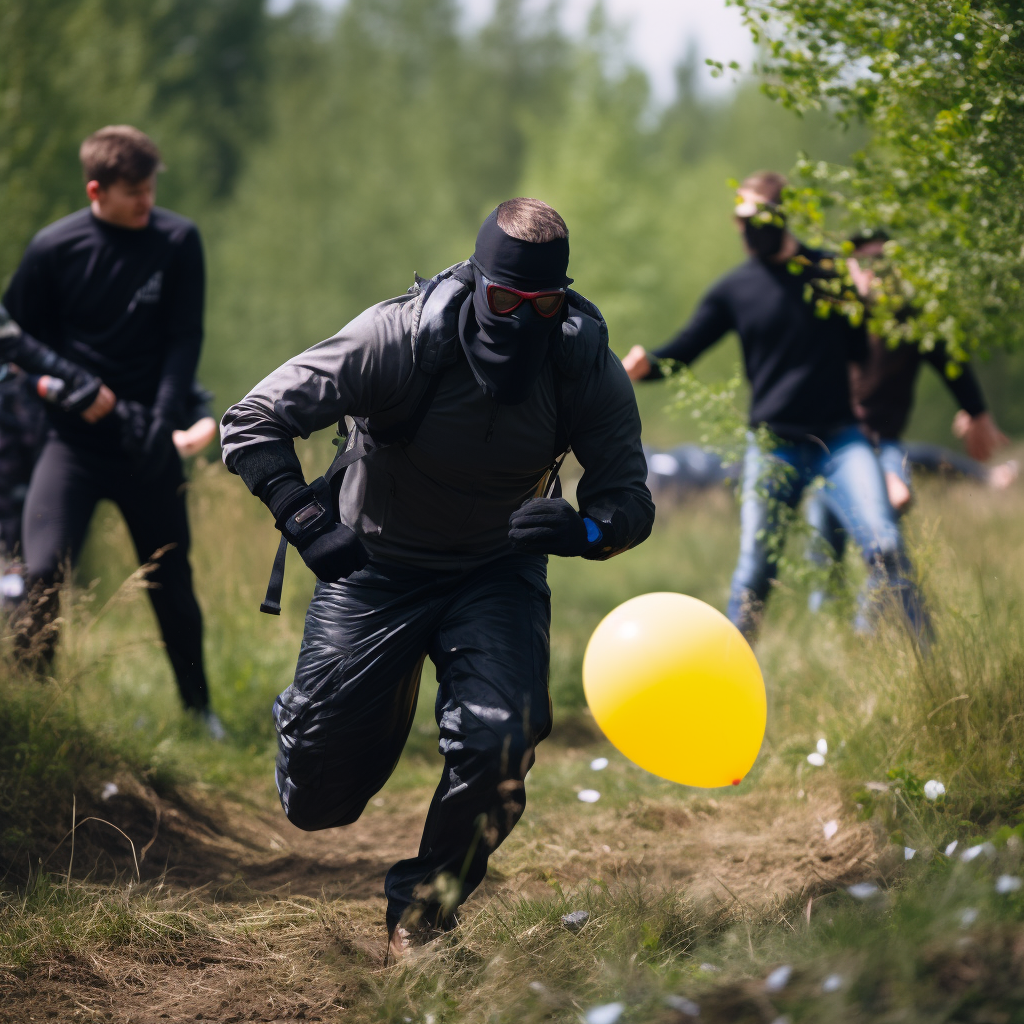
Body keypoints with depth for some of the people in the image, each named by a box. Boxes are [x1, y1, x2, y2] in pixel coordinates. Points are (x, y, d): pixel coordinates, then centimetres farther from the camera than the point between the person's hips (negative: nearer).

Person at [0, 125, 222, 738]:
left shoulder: (178, 242, -3)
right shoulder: (55, 249, -7)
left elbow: (185, 339, -2)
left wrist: (163, 422, -14)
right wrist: (79, 386, -10)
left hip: (147, 445, 1)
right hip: (75, 440, -1)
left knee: (172, 581, 11)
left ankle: (200, 708, 28)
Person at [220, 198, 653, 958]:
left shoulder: (588, 365, -19)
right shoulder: (400, 338, -26)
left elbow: (631, 501, -15)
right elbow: (253, 423, -21)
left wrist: (585, 527, -38)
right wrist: (308, 522, -36)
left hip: (498, 574, 1)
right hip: (375, 569, -1)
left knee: (500, 741, -24)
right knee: (318, 802, -1)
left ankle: (421, 919, 2)